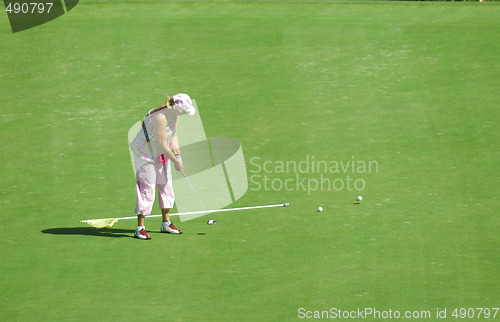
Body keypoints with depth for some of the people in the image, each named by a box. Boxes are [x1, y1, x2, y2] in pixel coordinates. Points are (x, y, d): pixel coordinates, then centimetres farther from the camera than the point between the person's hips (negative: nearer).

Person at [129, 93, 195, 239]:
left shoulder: (174, 115, -3)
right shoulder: (160, 118, -31)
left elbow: (173, 137, 8)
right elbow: (162, 145, -27)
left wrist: (177, 154, -6)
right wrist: (176, 161, -18)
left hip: (162, 155, 9)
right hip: (146, 155, -9)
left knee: (166, 186, 11)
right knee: (147, 189, -9)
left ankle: (166, 223, 23)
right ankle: (140, 228, -4)